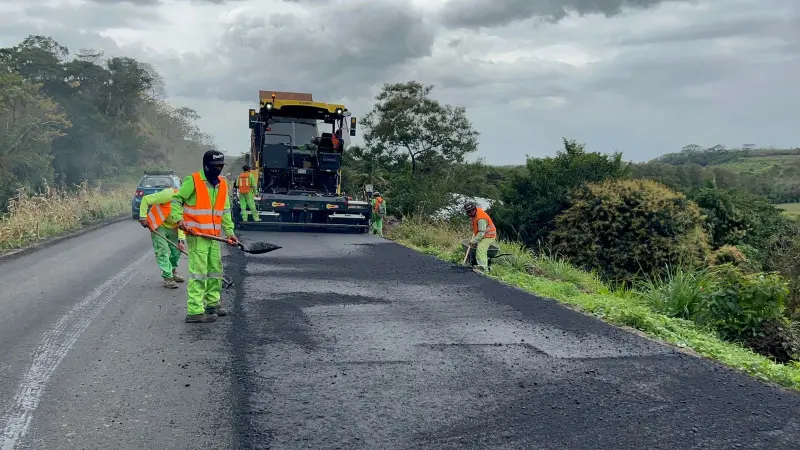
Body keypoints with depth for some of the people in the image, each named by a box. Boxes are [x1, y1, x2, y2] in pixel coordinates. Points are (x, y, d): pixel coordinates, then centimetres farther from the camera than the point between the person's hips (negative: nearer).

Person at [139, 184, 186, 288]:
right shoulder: (169, 194, -31)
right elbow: (145, 199, -22)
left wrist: (181, 239, -24)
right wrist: (143, 217, -22)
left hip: (172, 227, 6)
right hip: (158, 225, -6)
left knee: (177, 250, 9)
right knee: (162, 251, -11)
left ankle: (173, 272, 32)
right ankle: (168, 278, -6)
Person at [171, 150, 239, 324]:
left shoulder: (222, 184, 11)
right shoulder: (192, 181, -10)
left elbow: (225, 211, 14)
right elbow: (176, 200, -6)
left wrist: (229, 231, 6)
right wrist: (179, 219, -20)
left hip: (214, 236, 8)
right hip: (196, 236, -7)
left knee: (216, 271, 17)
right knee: (199, 273, -9)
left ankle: (212, 303, 32)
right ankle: (194, 312, -5)